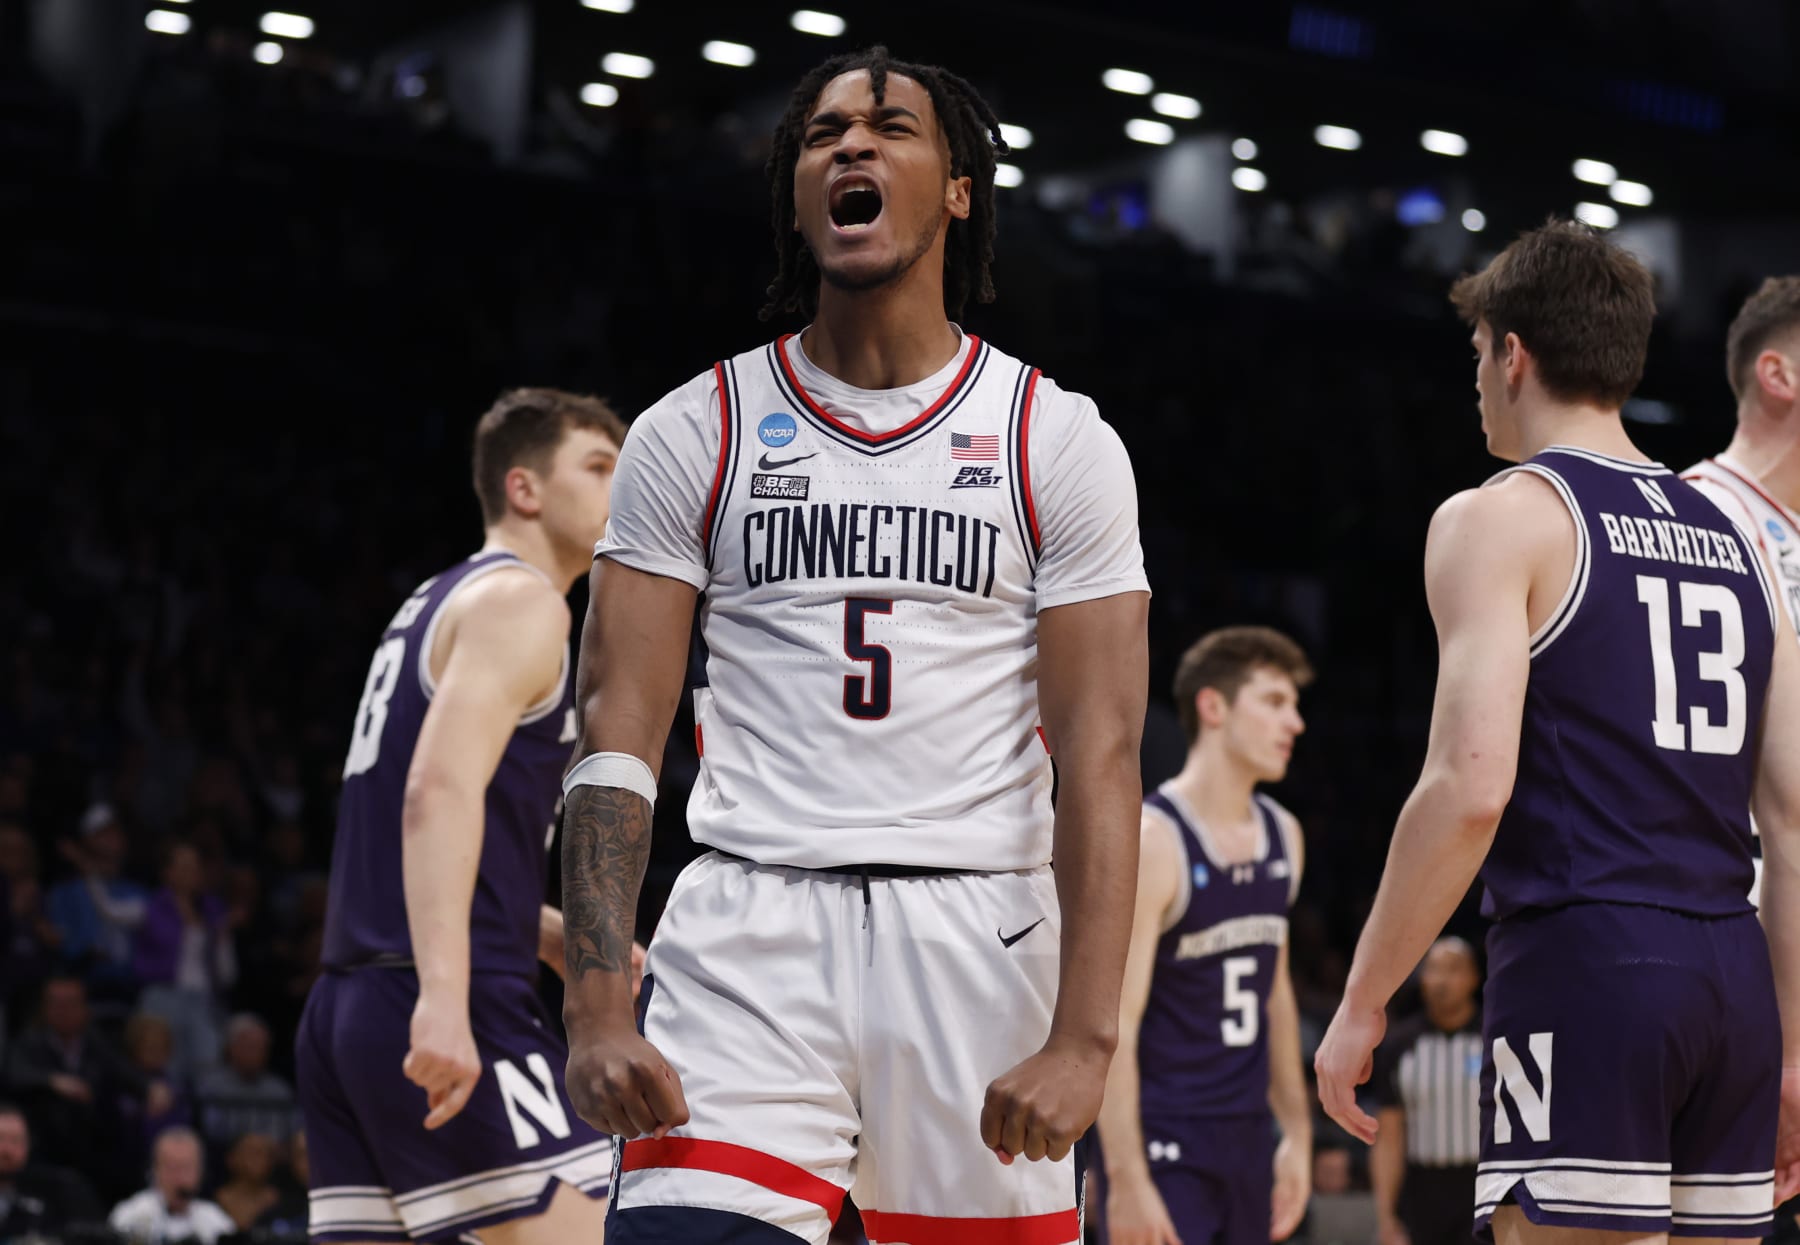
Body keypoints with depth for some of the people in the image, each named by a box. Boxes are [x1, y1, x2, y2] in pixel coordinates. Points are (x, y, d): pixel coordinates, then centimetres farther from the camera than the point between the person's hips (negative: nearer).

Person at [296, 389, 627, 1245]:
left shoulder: (435, 604, 25)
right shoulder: (519, 599, -4)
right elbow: (440, 789, -20)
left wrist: (563, 940, 23)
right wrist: (443, 996, -30)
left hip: (346, 1012, 10)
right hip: (451, 1016, -10)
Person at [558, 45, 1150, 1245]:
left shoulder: (1059, 440, 5)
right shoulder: (694, 433, 7)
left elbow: (1099, 757, -2)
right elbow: (617, 737, 3)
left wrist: (1084, 1036, -13)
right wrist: (599, 1009, -9)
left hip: (979, 933, 0)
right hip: (752, 931, 0)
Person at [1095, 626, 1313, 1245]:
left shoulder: (1282, 836, 11)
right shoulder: (1150, 842, -14)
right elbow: (1113, 1023, -18)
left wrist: (1297, 1129, 18)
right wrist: (1127, 1179, -23)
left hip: (1246, 1143, 8)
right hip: (1164, 1144, -8)